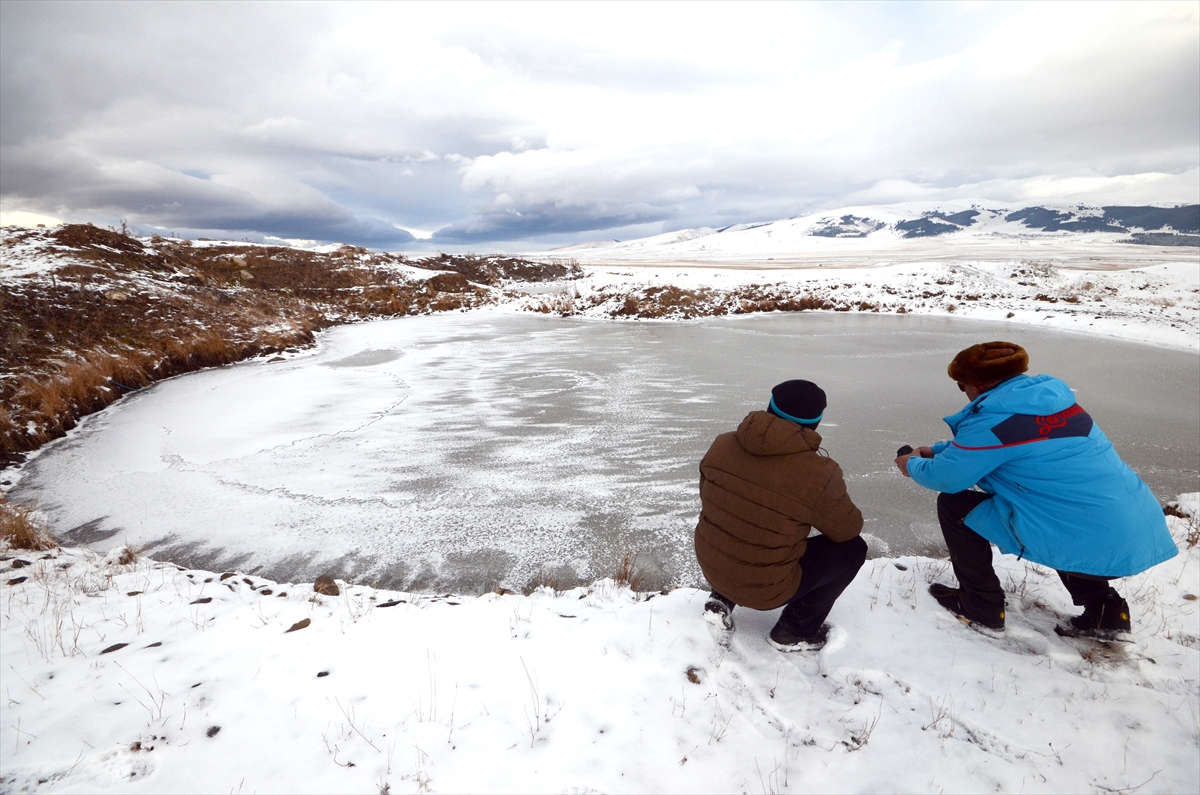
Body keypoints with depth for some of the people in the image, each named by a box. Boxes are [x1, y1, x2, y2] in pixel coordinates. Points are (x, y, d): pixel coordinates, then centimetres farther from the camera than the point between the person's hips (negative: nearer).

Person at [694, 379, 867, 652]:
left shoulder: (722, 445, -9)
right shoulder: (818, 474, -23)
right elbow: (848, 529, -5)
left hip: (710, 566, 5)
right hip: (764, 588, -5)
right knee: (852, 549, 11)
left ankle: (721, 601, 20)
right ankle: (796, 630, 18)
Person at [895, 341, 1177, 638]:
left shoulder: (995, 417, -16)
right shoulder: (1049, 394, 10)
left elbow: (945, 478, -9)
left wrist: (913, 465, 11)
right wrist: (936, 451, 24)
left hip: (1091, 547, -9)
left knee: (953, 505, -1)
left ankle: (981, 607, 15)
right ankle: (1105, 610, 30)